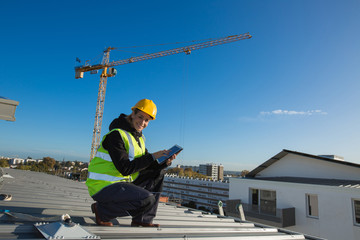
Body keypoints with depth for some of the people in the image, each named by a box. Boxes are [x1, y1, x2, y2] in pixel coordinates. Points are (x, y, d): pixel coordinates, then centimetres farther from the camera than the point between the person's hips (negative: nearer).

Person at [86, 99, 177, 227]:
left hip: (122, 182, 9)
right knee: (147, 199, -25)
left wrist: (165, 162, -11)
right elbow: (125, 169, -25)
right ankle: (101, 210, -4)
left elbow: (145, 167, 8)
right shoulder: (116, 135, -18)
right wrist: (152, 156, -23)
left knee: (158, 173, 5)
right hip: (103, 186, -9)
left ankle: (143, 219, 5)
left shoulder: (139, 138, 10)